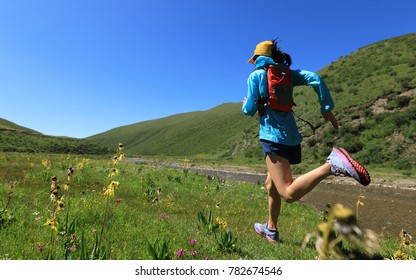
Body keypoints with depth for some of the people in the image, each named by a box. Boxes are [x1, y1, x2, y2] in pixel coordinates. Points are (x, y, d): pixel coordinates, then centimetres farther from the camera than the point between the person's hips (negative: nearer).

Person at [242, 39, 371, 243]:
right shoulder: (286, 74, 15)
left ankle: (332, 164, -32)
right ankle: (271, 230, 32)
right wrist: (326, 109, 4)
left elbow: (250, 110, -3)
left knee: (289, 194, -15)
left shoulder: (256, 75, 1)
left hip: (273, 136, -7)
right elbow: (315, 79, 2)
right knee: (271, 184, 20)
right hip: (291, 136, 7)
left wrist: (245, 104, 20)